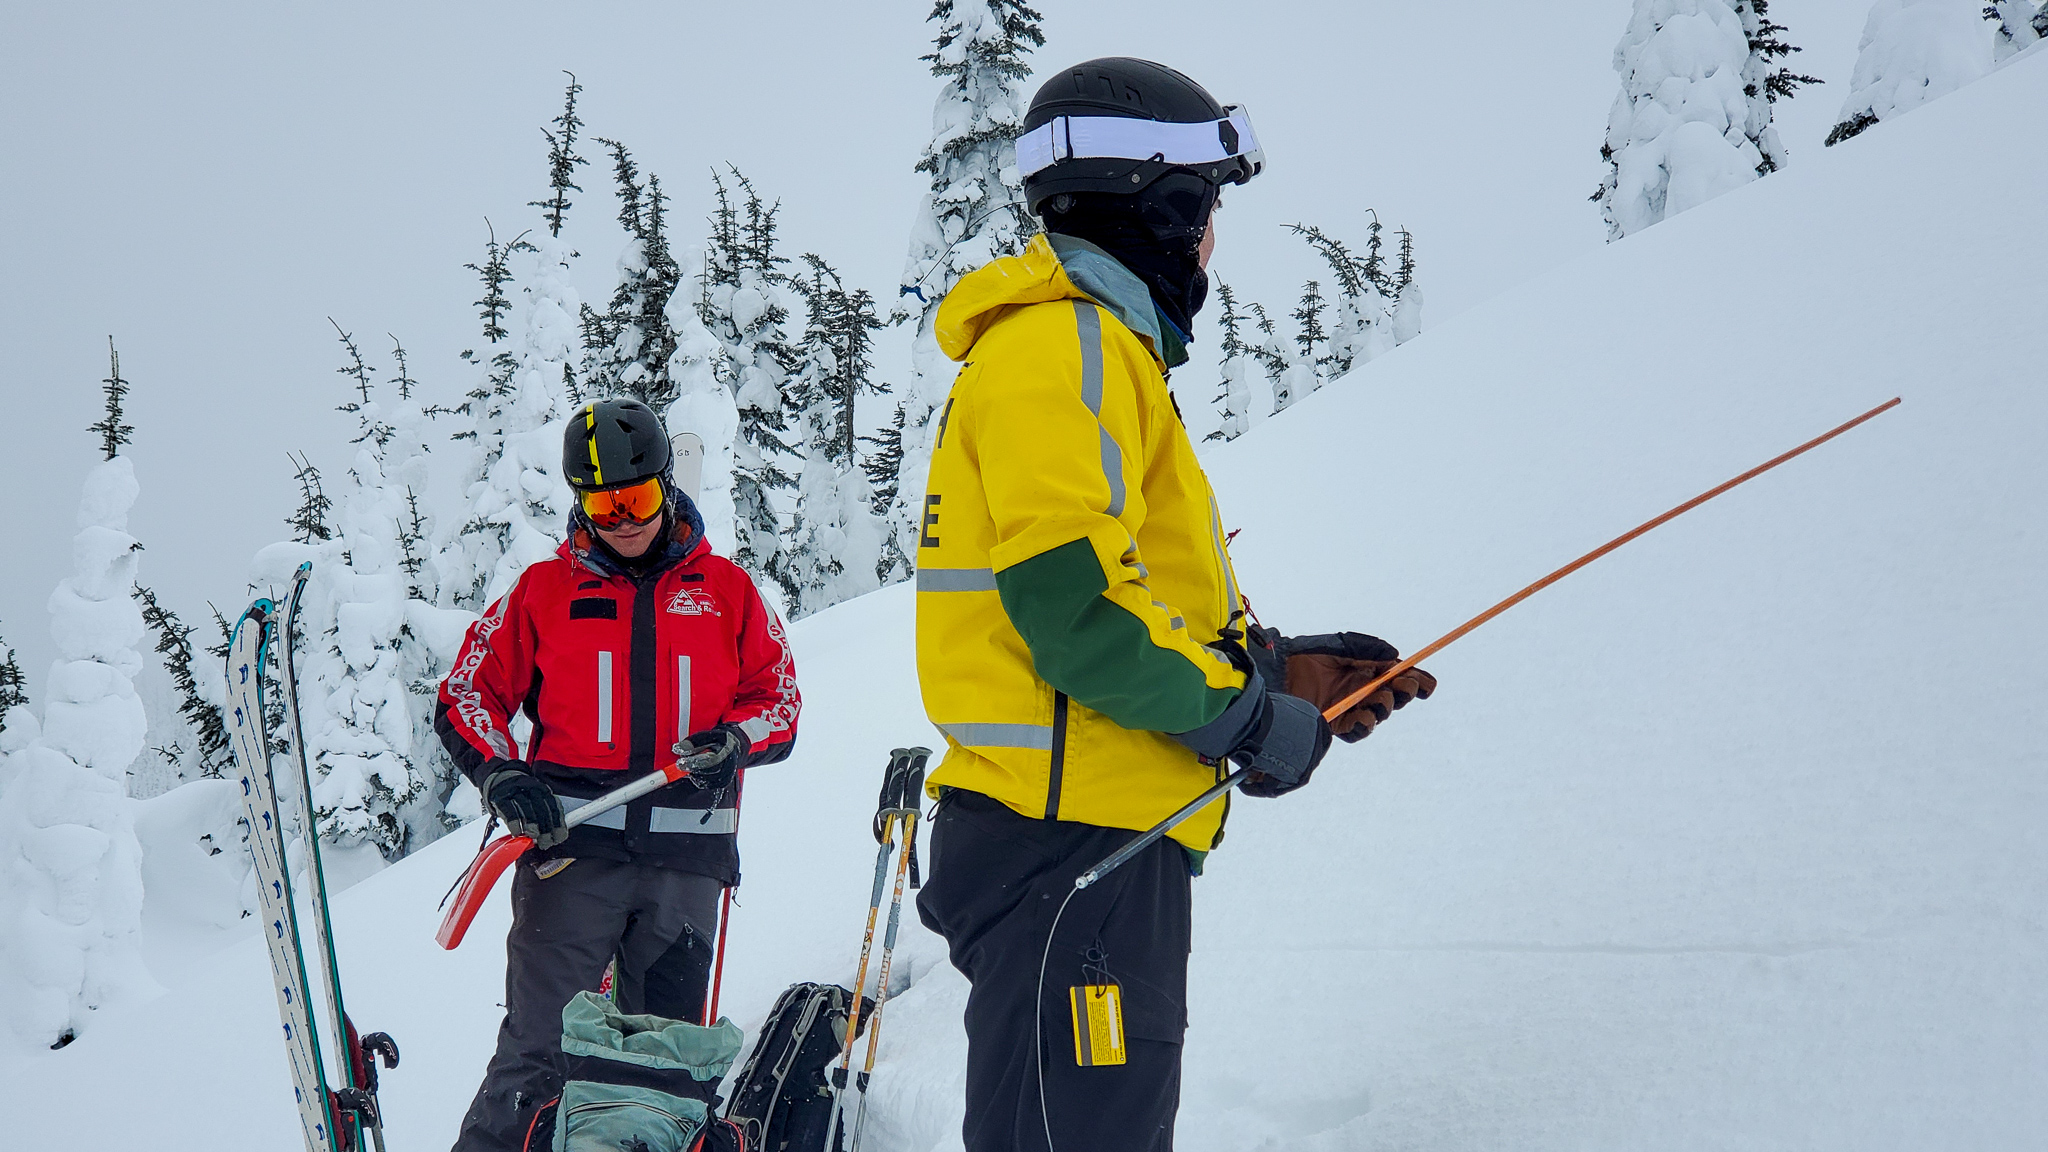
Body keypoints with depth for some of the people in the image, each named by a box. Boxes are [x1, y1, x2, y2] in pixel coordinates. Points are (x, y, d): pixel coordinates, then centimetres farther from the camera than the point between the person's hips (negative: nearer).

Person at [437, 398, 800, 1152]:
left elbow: (779, 698, 14)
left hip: (686, 859, 2)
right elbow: (467, 695, 11)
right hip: (572, 844, -2)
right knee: (538, 1049, -9)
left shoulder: (726, 589, 12)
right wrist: (502, 776, -7)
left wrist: (734, 740, -8)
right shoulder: (545, 589, 10)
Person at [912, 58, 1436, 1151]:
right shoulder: (1061, 342, -10)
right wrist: (1242, 713, -14)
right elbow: (1065, 598, -22)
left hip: (1095, 836, 11)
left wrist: (1271, 665, 13)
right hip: (1071, 844, -11)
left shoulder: (1093, 346, 23)